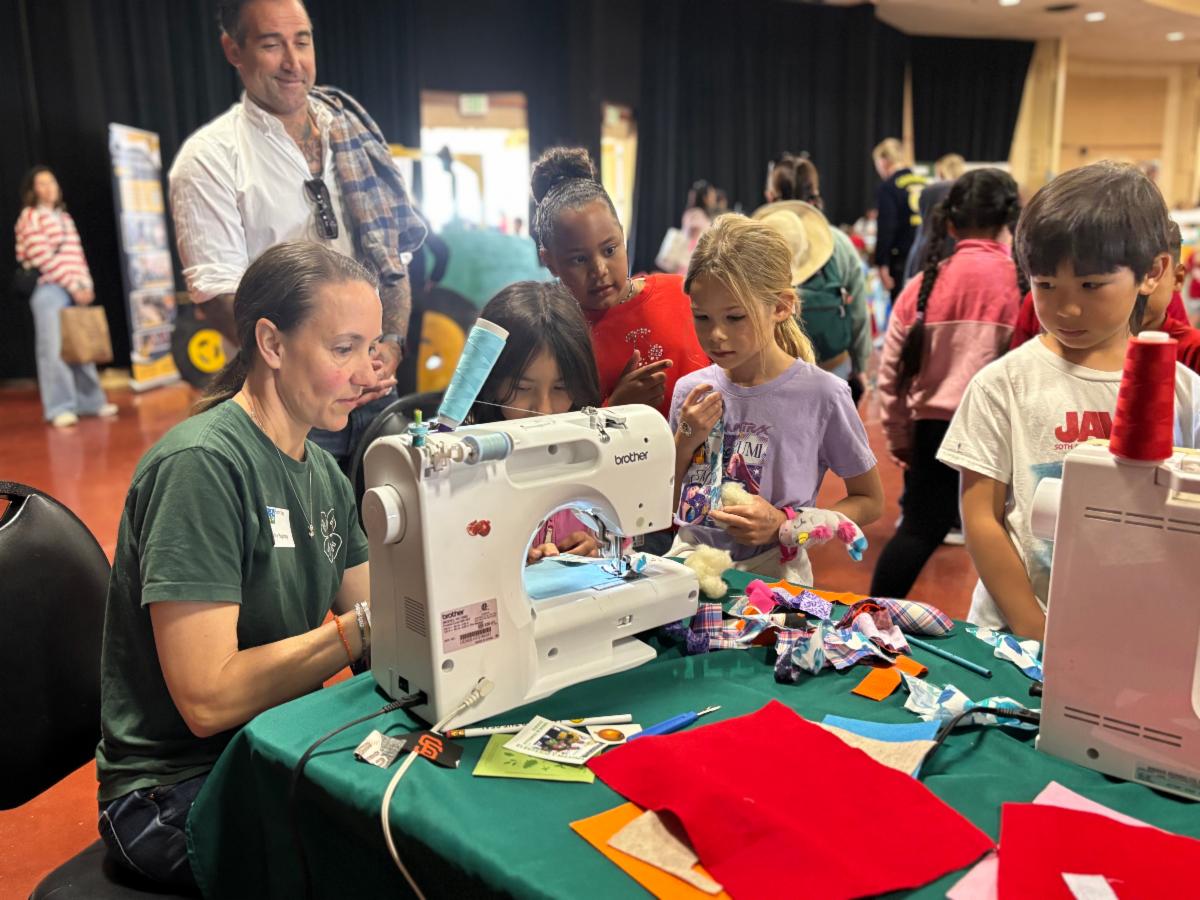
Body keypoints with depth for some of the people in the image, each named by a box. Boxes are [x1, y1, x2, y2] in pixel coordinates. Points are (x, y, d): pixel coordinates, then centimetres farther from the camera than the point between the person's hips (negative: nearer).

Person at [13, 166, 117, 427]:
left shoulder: (64, 217, 20)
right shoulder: (30, 217, 0)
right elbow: (43, 258, -9)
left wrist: (86, 286, 3)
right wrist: (72, 286, -11)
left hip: (75, 291, 6)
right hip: (49, 290, -6)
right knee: (54, 349, -8)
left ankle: (90, 401, 16)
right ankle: (59, 408, -5)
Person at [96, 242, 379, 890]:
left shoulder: (323, 472, 6)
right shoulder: (202, 464, -20)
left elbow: (376, 633, 3)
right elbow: (208, 699, -24)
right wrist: (367, 622, -25)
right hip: (179, 789, -7)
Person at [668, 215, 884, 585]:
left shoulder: (822, 395, -6)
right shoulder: (691, 391, 4)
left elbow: (869, 501, 5)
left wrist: (784, 525, -10)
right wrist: (685, 440, -6)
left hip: (770, 571, -2)